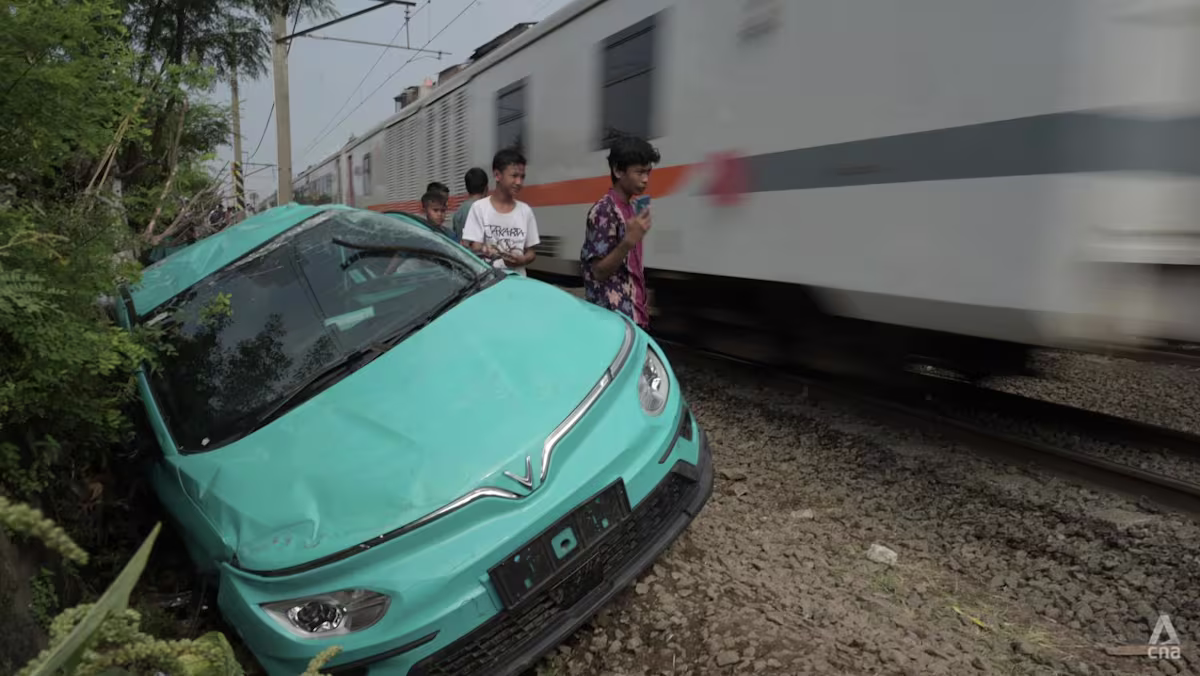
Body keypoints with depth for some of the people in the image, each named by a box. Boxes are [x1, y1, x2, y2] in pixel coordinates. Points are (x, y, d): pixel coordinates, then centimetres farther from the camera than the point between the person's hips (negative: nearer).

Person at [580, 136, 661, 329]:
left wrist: (642, 307, 18)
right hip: (614, 316, -9)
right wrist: (629, 241, -29)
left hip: (633, 313, 9)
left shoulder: (631, 209, 13)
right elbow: (599, 271, -17)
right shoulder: (603, 211, -14)